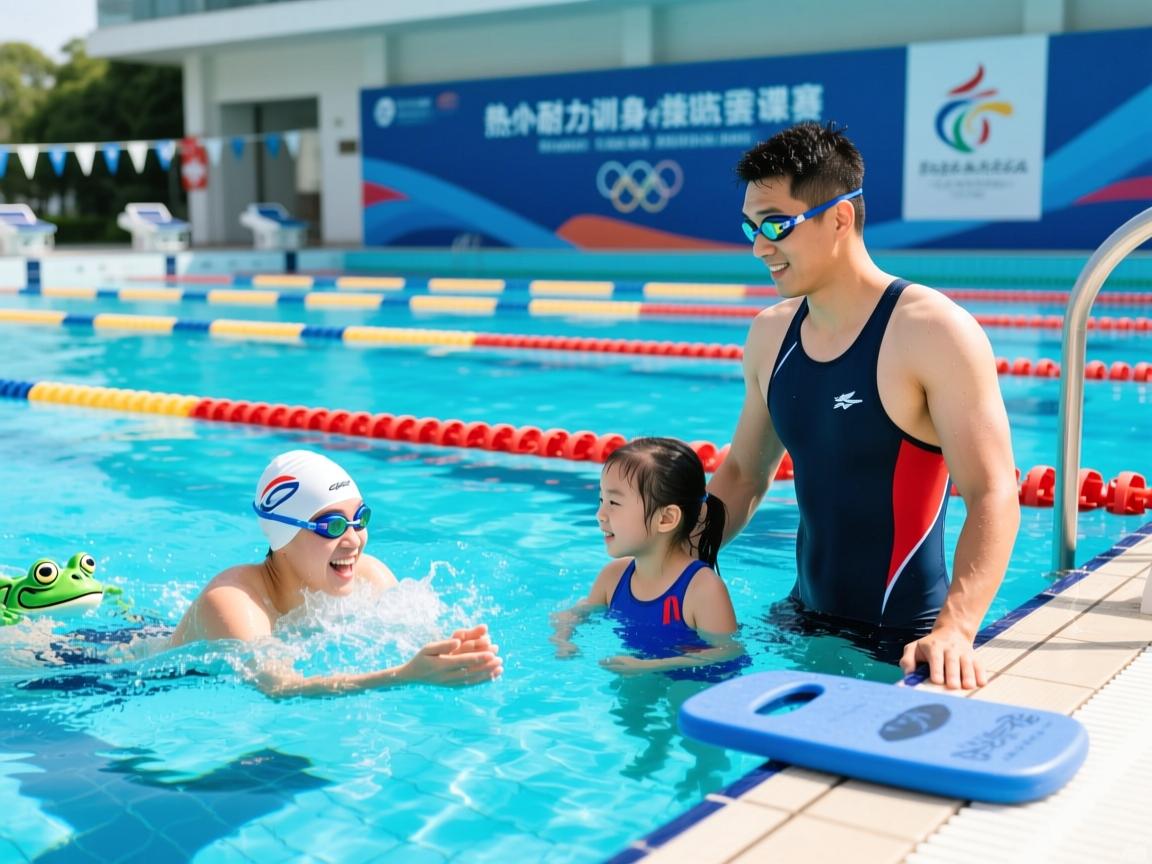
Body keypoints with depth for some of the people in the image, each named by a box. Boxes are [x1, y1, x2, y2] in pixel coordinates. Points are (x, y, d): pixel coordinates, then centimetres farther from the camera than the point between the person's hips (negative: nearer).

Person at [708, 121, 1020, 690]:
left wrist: (955, 629, -35)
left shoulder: (933, 332, -17)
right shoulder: (770, 334, 3)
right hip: (804, 622, 6)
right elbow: (743, 473, 15)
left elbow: (992, 495, -22)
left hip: (902, 643, -6)